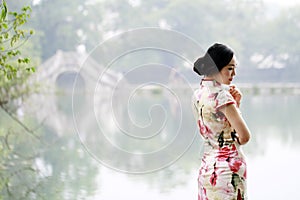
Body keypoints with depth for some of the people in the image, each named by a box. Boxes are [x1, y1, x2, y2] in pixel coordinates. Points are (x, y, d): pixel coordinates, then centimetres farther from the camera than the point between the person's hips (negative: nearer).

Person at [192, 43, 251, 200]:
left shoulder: (197, 95, 8)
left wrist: (235, 103, 4)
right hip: (229, 168, -9)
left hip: (207, 167, 9)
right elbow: (245, 136, -17)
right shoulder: (221, 94, -17)